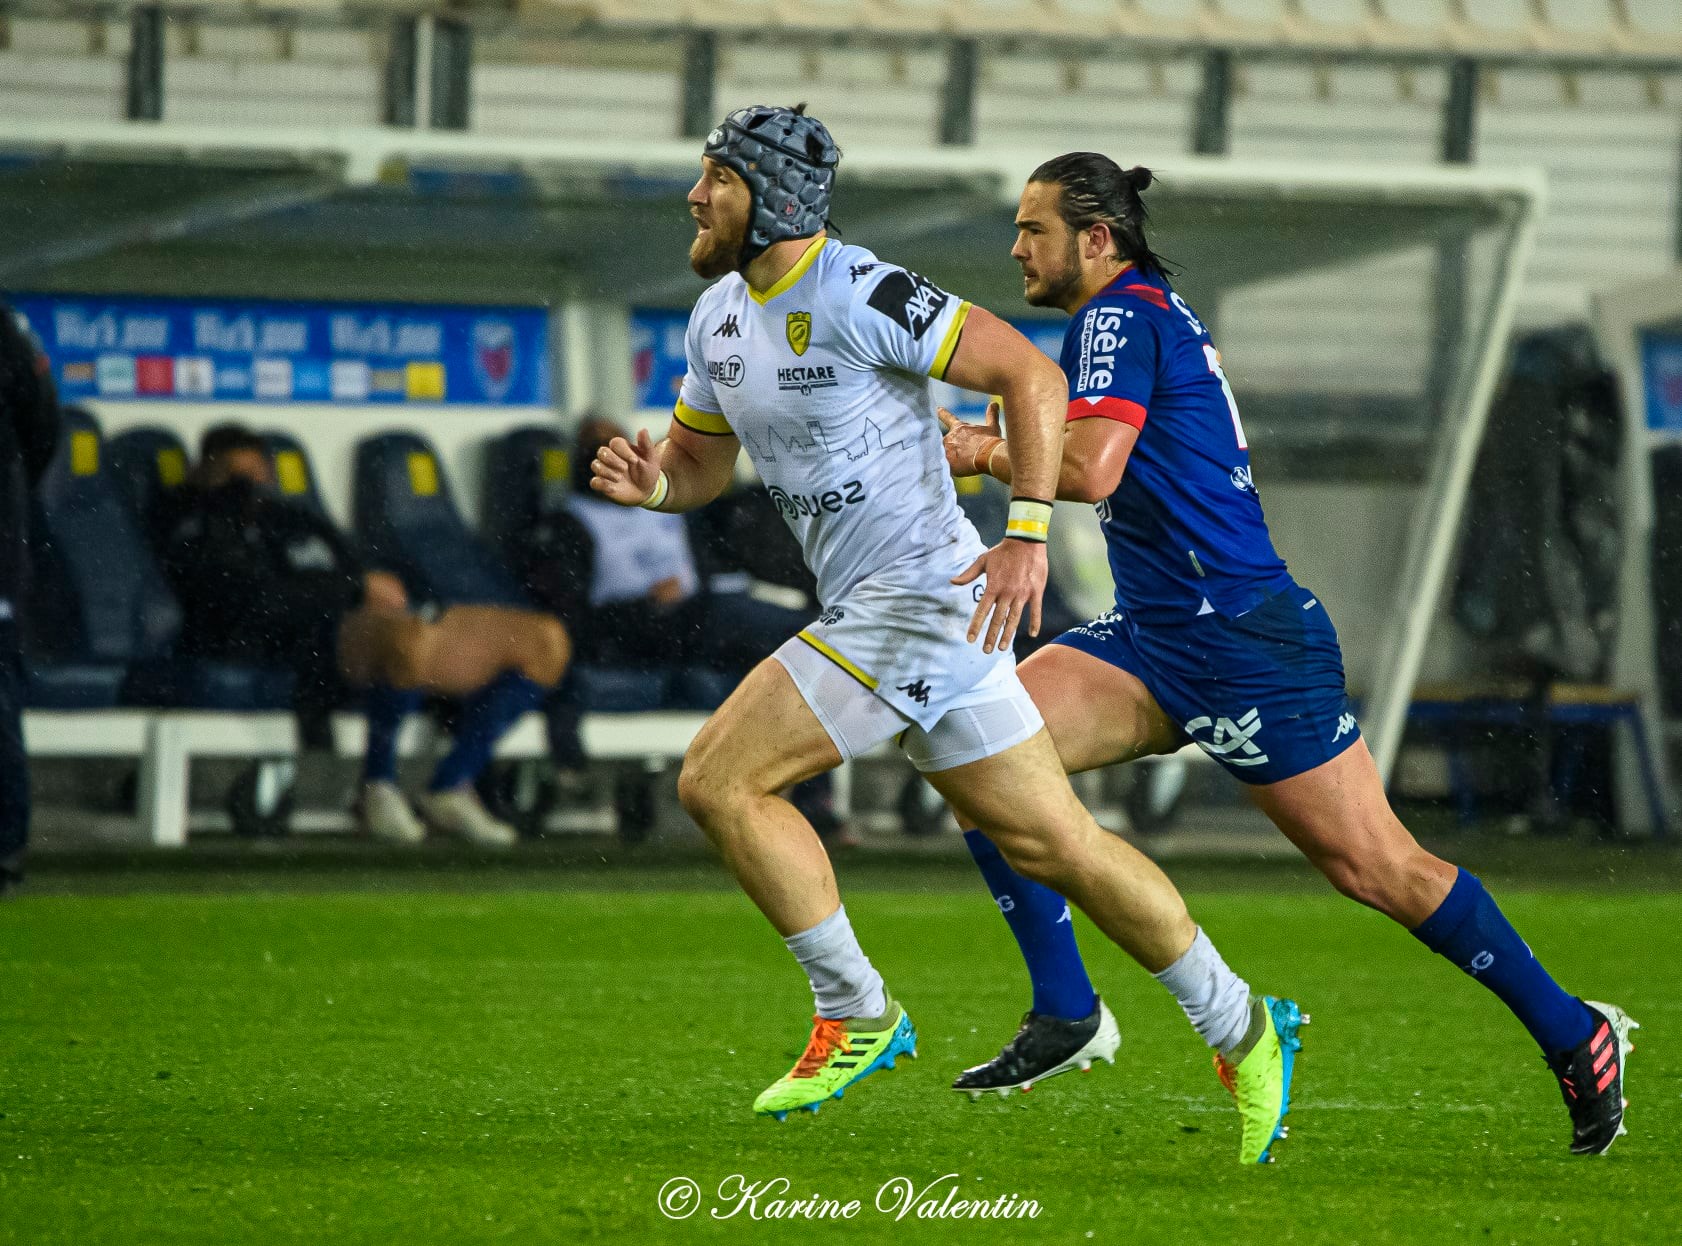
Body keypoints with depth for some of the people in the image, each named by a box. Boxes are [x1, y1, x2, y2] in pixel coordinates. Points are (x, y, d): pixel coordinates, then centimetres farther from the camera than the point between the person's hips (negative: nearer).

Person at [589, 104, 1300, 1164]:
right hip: (865, 609, 9)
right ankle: (1241, 1027, 16)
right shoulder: (720, 317, 12)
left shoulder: (857, 294, -16)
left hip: (922, 593, -9)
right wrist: (649, 481, -1)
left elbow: (1028, 373, -17)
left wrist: (1027, 535, -24)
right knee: (1050, 842, 9)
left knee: (719, 780, -12)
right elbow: (702, 461, 24)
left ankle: (858, 1011, -1)